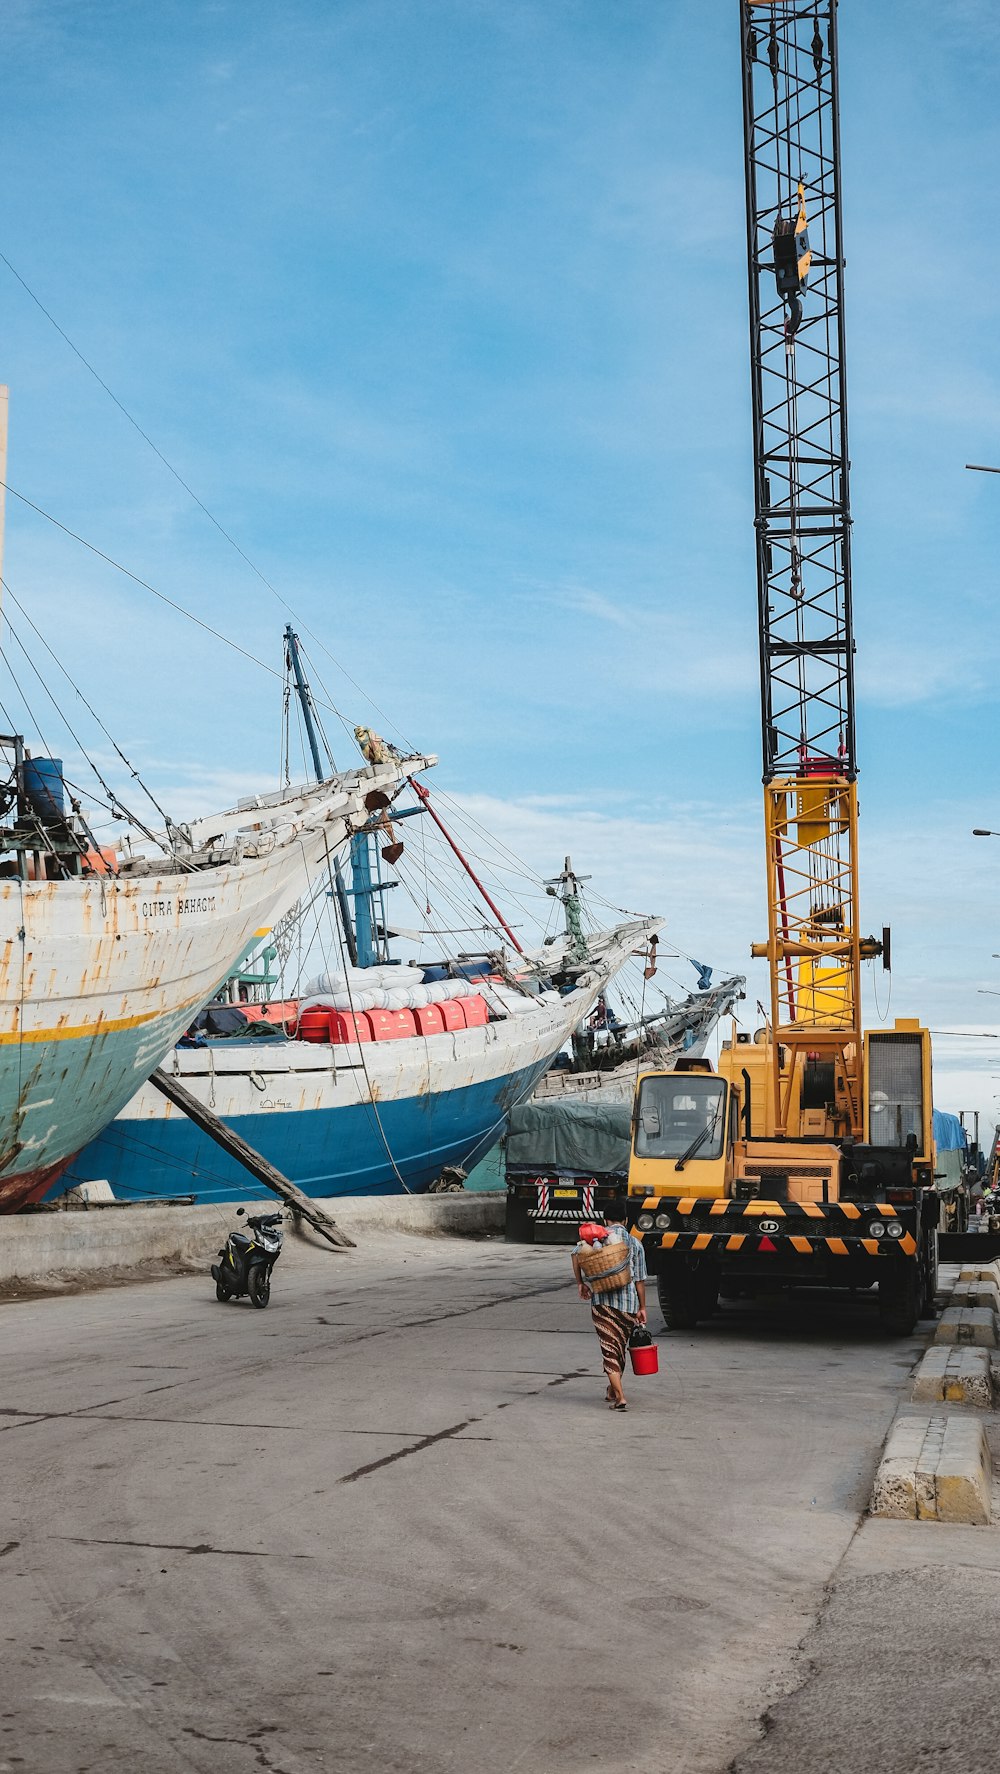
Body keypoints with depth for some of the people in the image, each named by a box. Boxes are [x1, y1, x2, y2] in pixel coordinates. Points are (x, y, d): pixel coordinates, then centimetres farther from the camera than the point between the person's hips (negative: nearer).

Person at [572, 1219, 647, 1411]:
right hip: (628, 1302, 1)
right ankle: (612, 1391, 32)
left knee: (610, 1348, -2)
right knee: (620, 1347, 18)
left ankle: (619, 1397, -13)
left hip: (602, 1300, -1)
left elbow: (577, 1252, -11)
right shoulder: (634, 1243, 5)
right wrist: (642, 1308, 9)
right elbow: (640, 1279, 3)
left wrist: (580, 1283, 0)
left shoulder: (597, 1234, 4)